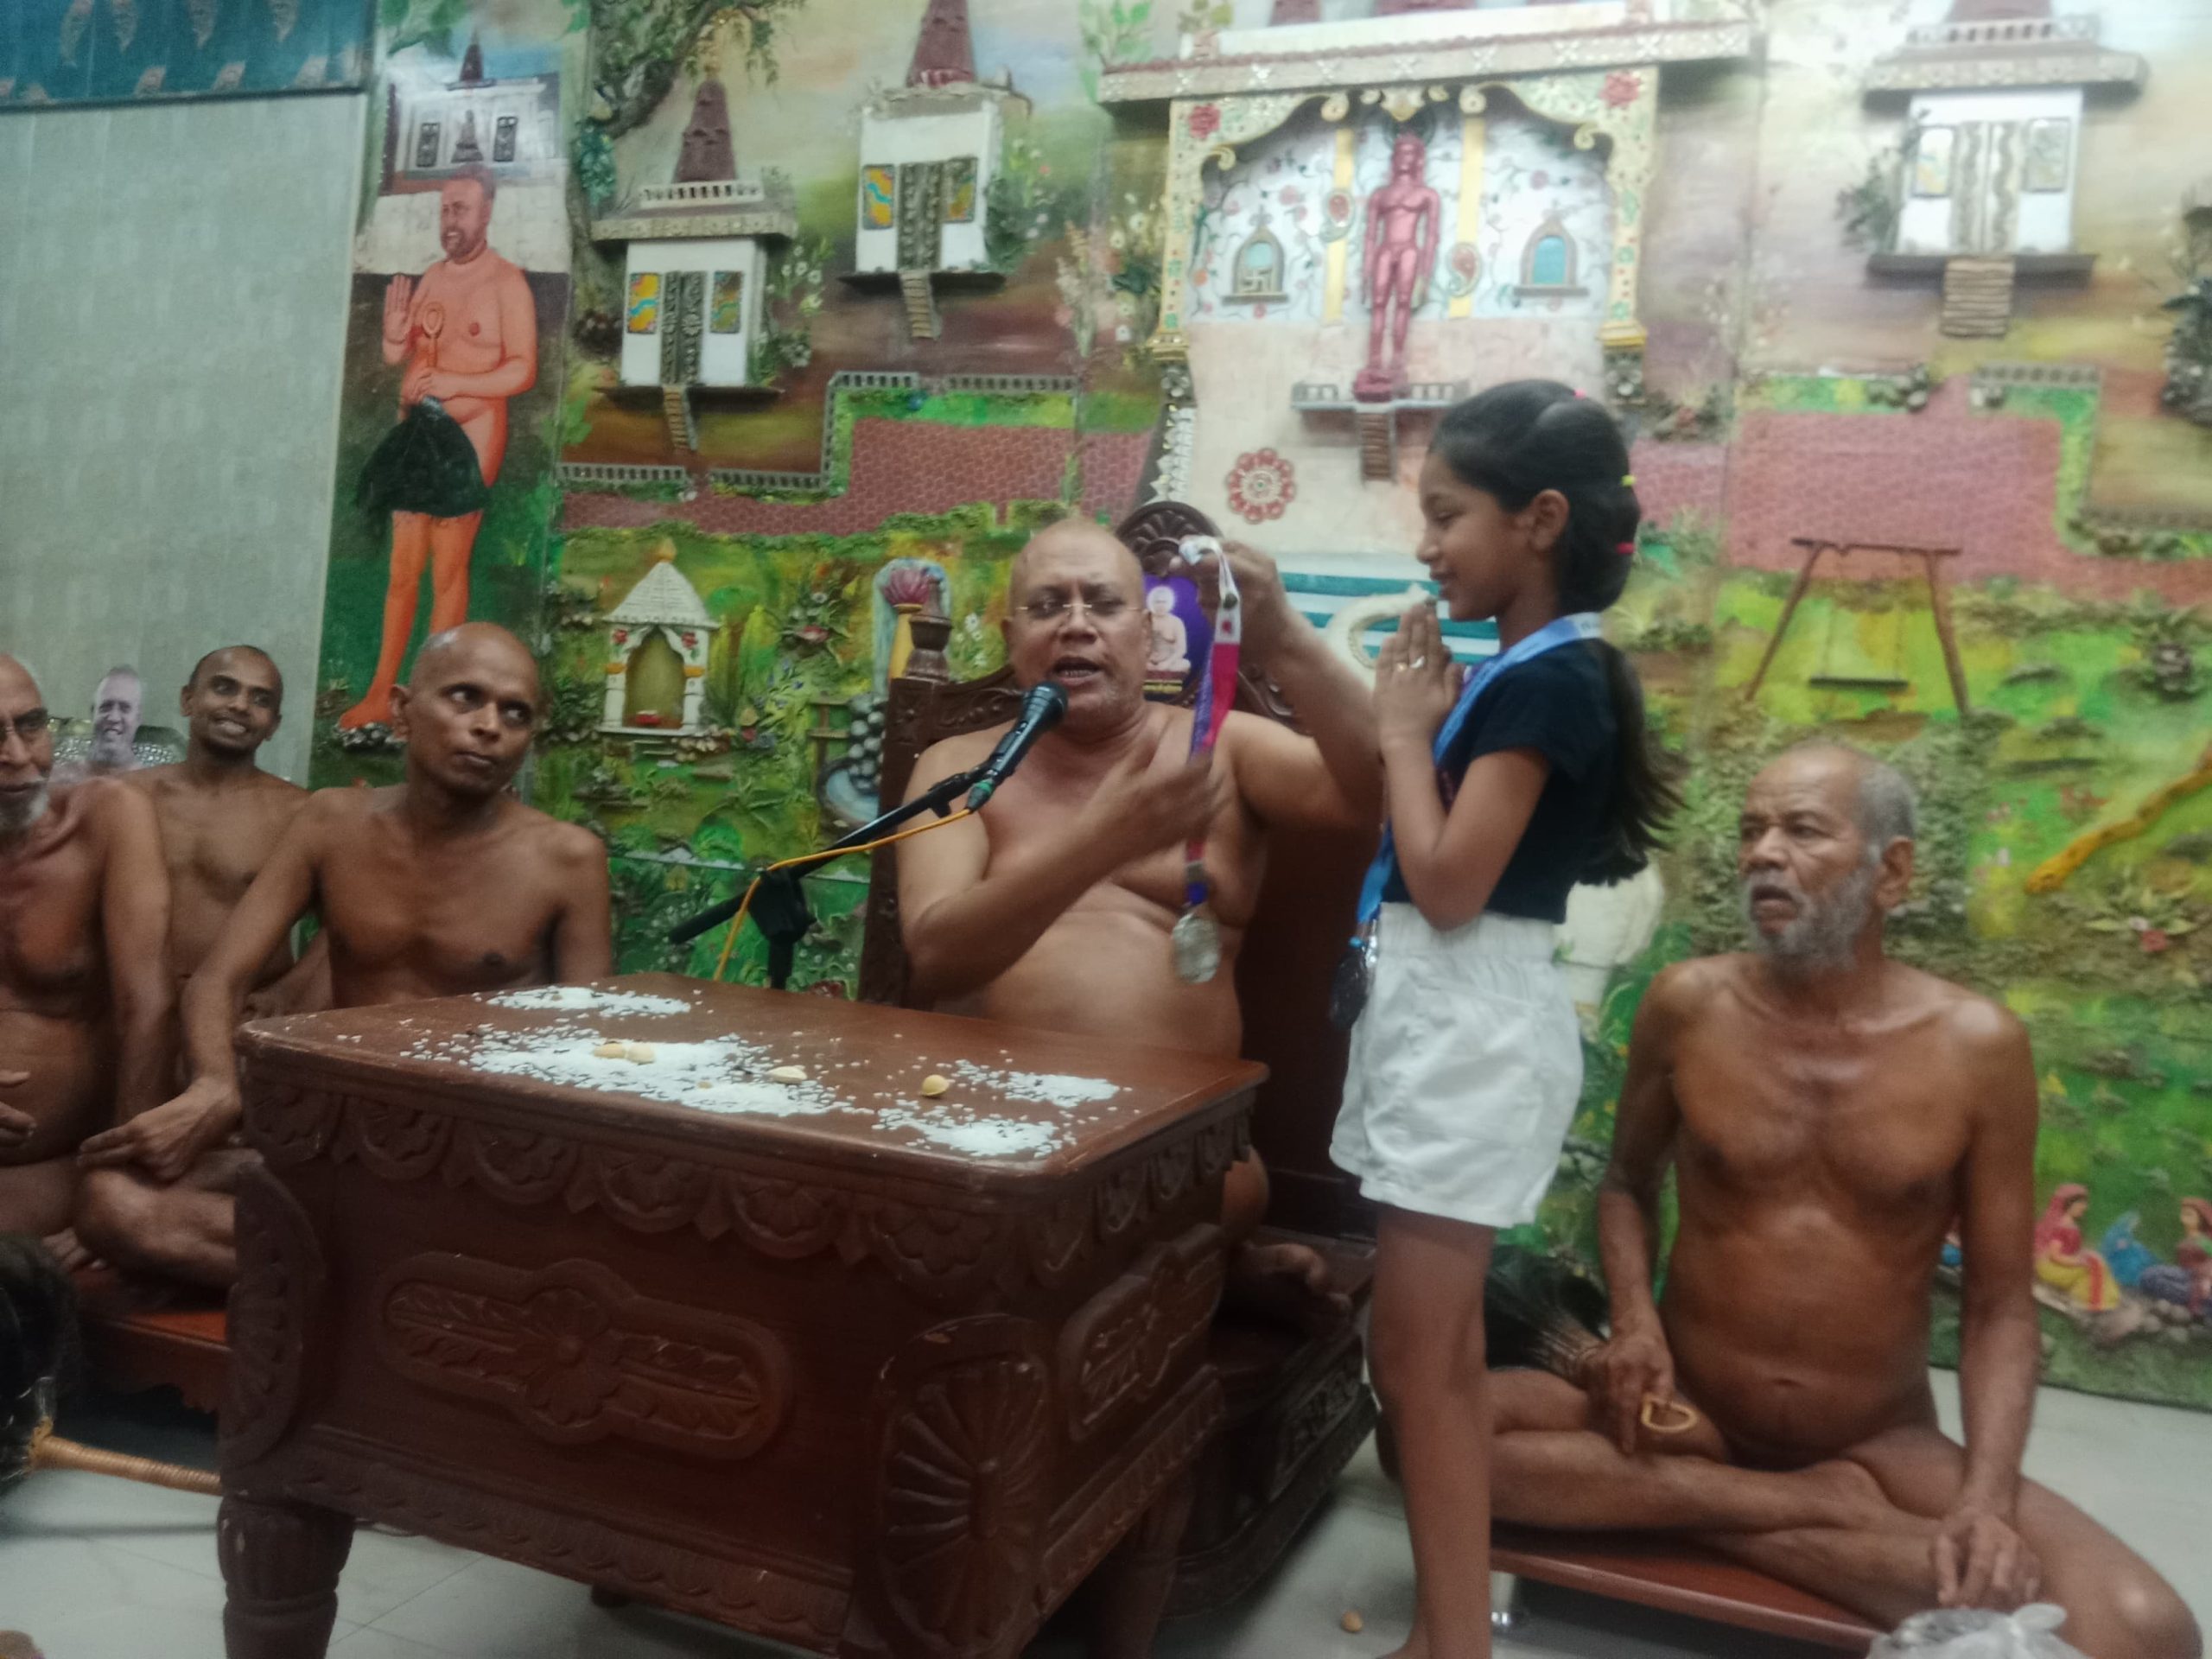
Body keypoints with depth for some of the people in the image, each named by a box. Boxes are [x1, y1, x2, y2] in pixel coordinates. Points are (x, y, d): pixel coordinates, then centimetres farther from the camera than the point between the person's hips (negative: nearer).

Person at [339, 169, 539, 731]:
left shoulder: (506, 282, -8)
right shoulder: (431, 278, 14)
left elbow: (523, 370, -16)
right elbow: (396, 355, 18)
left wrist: (455, 384, -25)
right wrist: (393, 331, -4)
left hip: (468, 437, -7)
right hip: (415, 433, 7)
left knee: (448, 570, -2)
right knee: (402, 569, 9)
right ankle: (380, 696, 16)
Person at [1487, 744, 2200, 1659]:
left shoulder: (1978, 1047, -7)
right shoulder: (1688, 1005, -5)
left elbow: (2000, 1310, -2)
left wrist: (1984, 1503, -18)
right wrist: (1633, 1320, -10)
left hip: (1883, 1447, -1)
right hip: (1686, 1419, 2)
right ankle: (1823, 1513, -17)